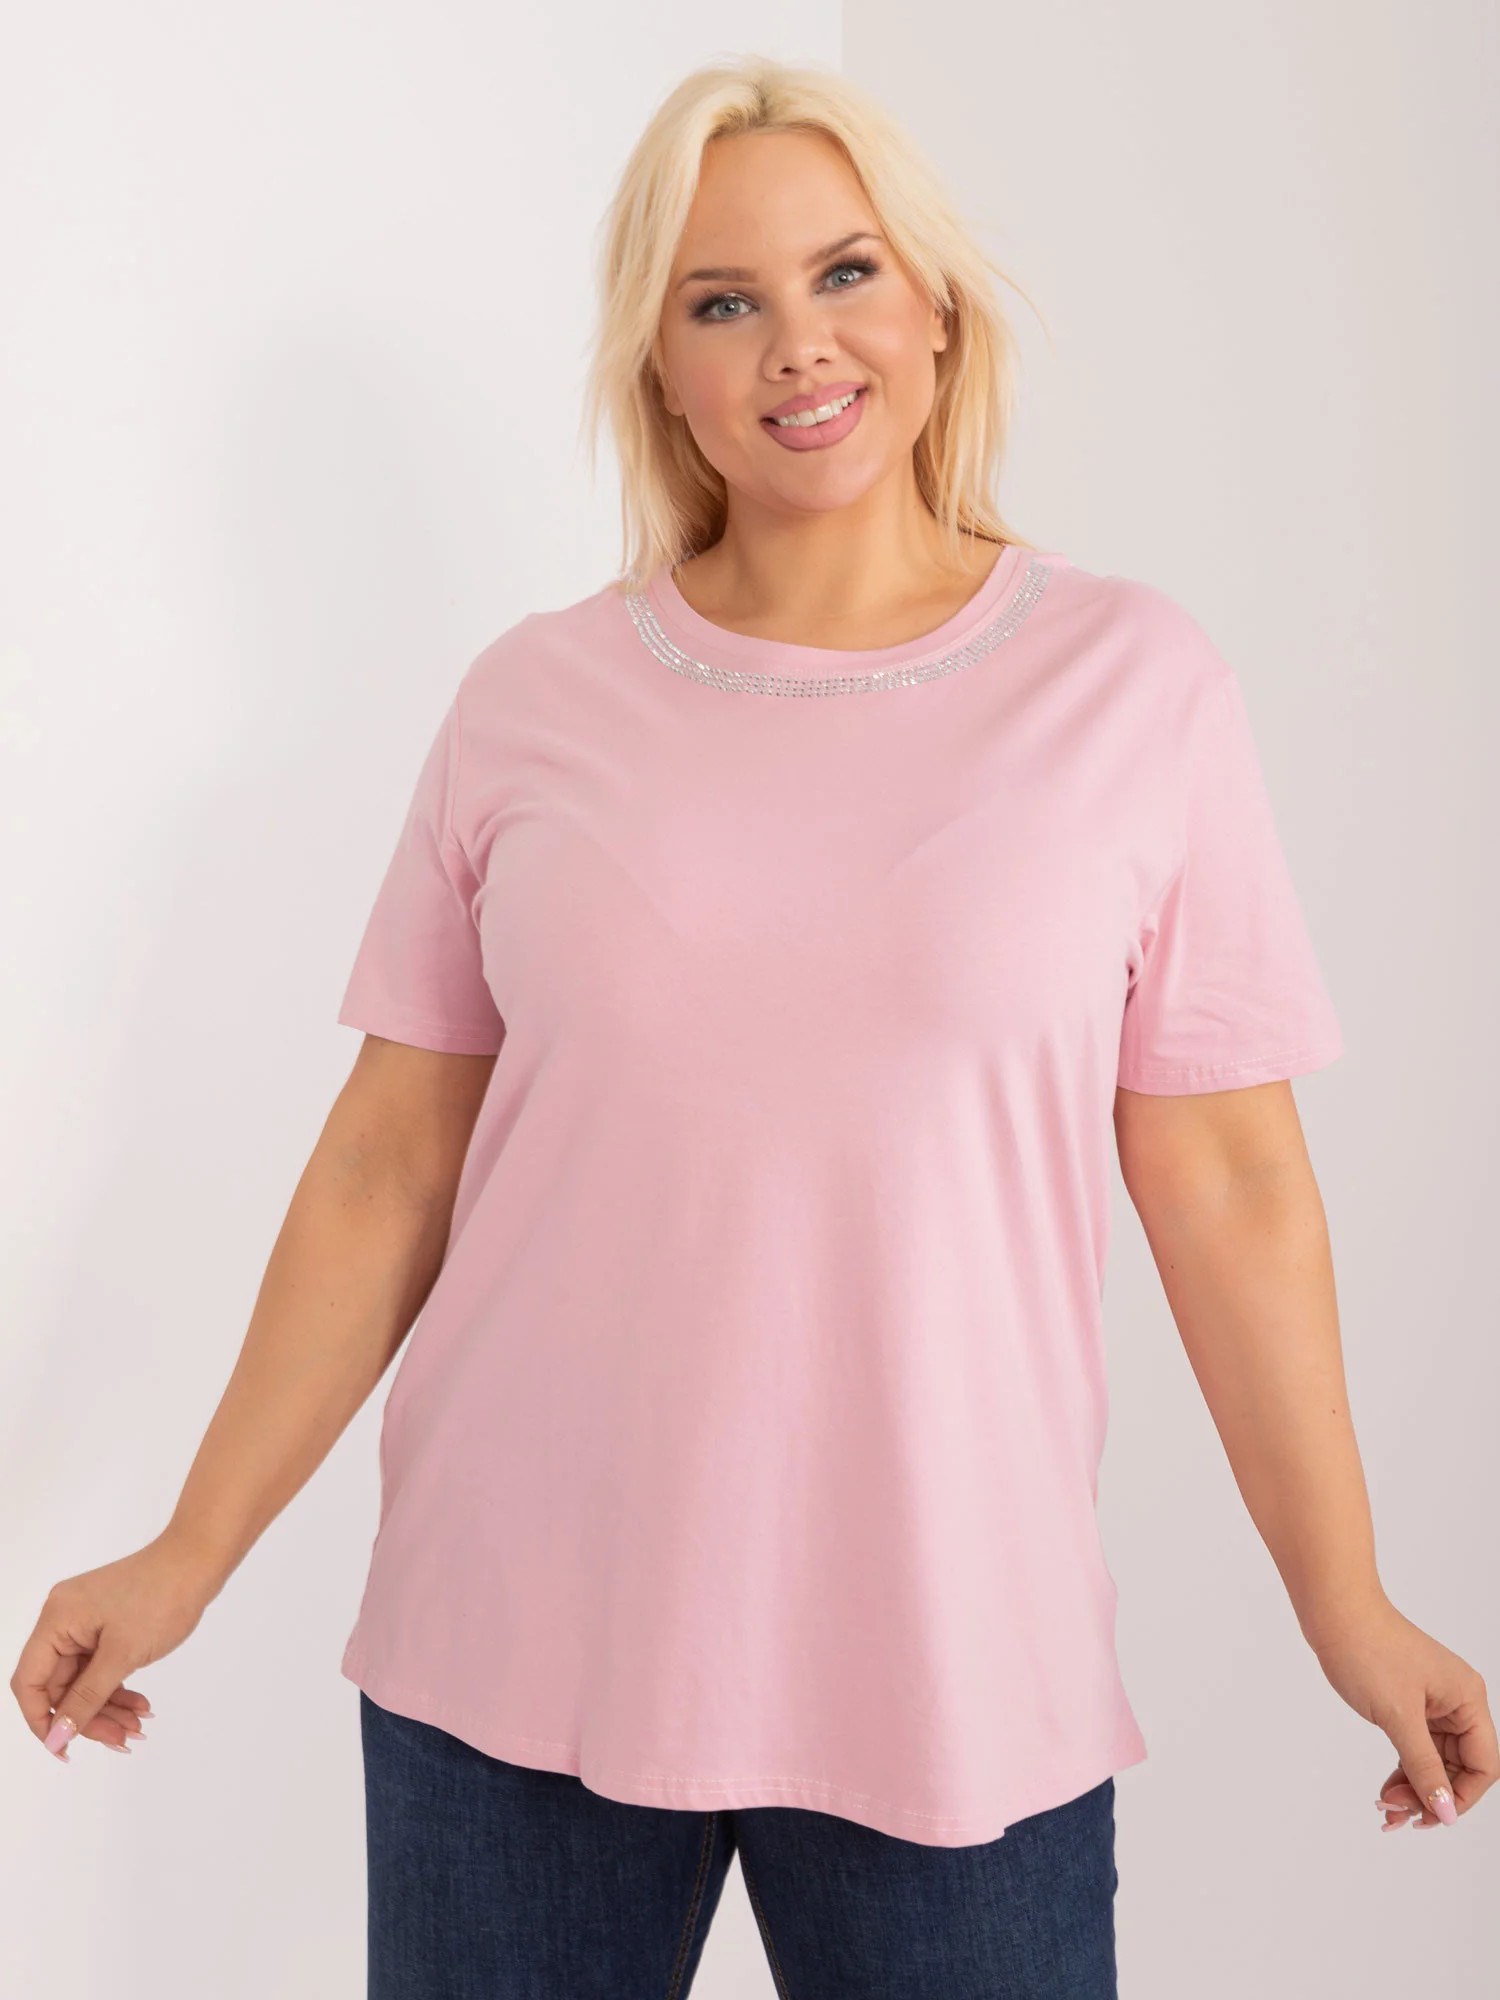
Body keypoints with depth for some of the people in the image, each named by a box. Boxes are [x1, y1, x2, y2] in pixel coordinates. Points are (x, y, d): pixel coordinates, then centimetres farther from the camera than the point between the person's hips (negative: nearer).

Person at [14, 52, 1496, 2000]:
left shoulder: (1135, 683, -2)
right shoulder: (533, 701, 2)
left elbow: (1226, 1186, 0)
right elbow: (388, 1165, 5)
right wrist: (193, 1552, 5)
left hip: (955, 1671, -1)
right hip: (517, 1642, 2)